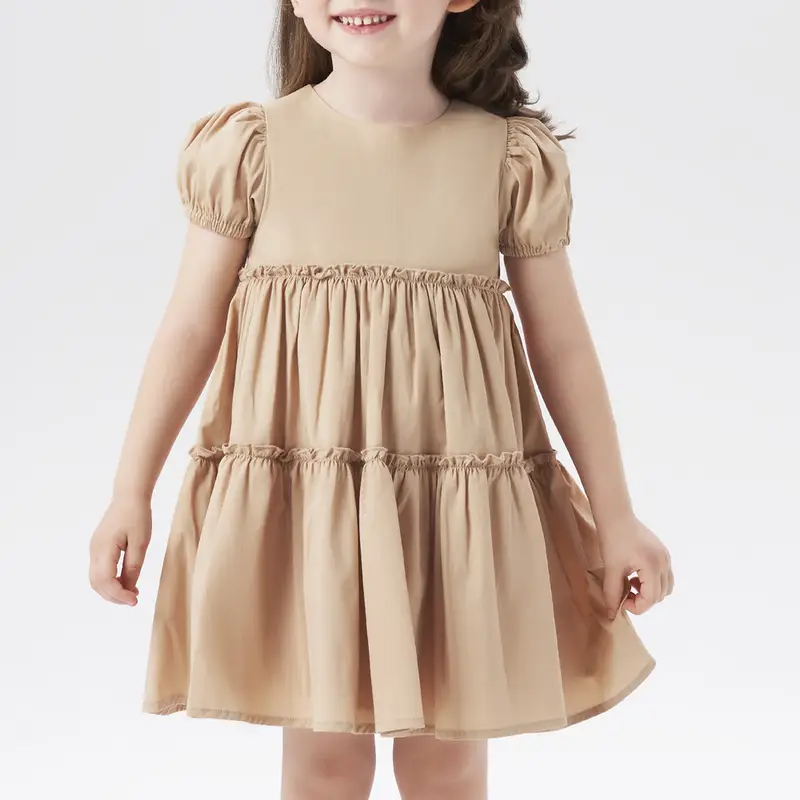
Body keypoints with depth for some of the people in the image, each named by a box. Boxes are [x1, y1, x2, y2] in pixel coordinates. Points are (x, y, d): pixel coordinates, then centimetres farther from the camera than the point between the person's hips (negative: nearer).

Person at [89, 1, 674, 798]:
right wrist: (131, 494, 1)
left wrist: (615, 516, 5)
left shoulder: (513, 158, -3)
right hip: (296, 494, 0)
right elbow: (191, 328, 1)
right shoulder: (250, 146, -4)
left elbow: (563, 347, 3)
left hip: (462, 502, 1)